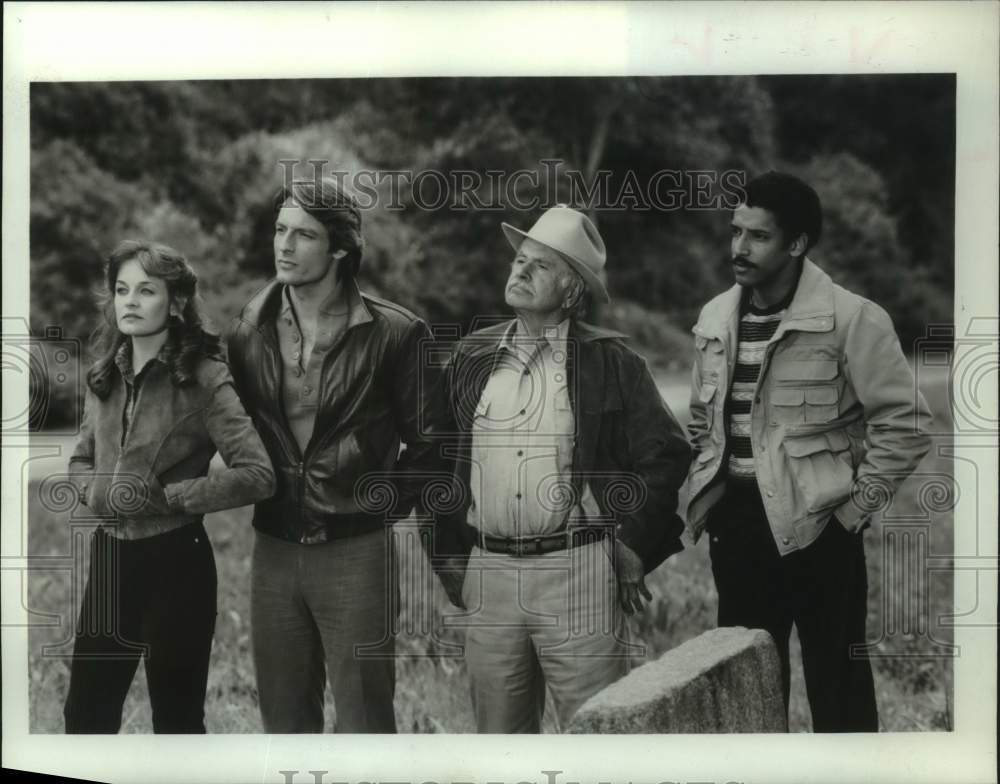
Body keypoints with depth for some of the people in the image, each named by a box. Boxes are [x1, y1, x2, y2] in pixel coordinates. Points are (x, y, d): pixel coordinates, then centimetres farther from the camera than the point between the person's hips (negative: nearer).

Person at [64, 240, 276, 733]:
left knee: (177, 718, 7)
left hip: (175, 562, -6)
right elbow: (80, 461, 19)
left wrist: (166, 497, -19)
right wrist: (98, 492, -3)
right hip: (110, 556, 6)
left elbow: (258, 474, -19)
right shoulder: (104, 377, 7)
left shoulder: (204, 378, -12)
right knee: (85, 715, 12)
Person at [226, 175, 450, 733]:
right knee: (284, 722, 12)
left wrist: (387, 502, -3)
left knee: (364, 723, 1)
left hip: (357, 552, -4)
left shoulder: (394, 334, -7)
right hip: (274, 550, 4)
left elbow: (430, 443, 0)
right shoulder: (250, 332, 5)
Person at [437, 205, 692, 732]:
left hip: (579, 574, -4)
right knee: (498, 739, 11)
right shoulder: (471, 357, 11)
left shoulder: (610, 362, 0)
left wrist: (633, 550, -1)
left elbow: (666, 455, 1)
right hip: (487, 575, 4)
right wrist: (451, 557, 11)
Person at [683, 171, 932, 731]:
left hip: (815, 527, -5)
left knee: (838, 690, 2)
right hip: (736, 526, 6)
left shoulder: (852, 318, -12)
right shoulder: (715, 319, 6)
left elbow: (904, 424, -11)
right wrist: (707, 496, 9)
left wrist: (854, 508, -11)